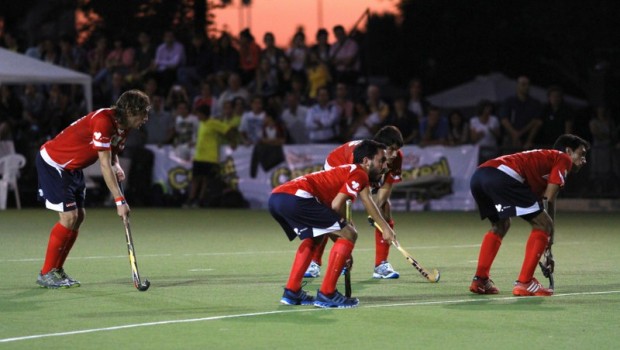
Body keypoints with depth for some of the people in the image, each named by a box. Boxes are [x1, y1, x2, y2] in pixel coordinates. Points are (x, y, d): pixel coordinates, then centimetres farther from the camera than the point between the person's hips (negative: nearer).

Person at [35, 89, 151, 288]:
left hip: (72, 166, 9)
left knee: (78, 216, 7)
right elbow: (105, 165, -32)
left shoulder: (123, 126, -2)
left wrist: (117, 167, -11)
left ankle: (56, 270, 17)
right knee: (69, 216, -14)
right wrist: (120, 201, -33)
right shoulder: (104, 121, -31)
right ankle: (46, 274, -4)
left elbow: (112, 154, 13)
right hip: (52, 162, -9)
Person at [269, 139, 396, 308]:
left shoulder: (348, 172, 32)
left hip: (276, 197, 10)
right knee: (348, 235, -1)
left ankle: (291, 292, 29)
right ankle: (326, 294, 0)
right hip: (296, 198, -10)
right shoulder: (359, 173, 4)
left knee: (313, 239, 33)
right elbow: (336, 206, -5)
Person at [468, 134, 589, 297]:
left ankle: (480, 280, 24)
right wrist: (550, 235, 9)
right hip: (502, 176, -9)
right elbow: (548, 200, 3)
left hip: (478, 175, 9)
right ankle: (524, 283, -4)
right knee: (543, 224, -1)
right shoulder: (563, 158, 14)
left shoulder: (545, 157, 38)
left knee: (500, 226, 31)